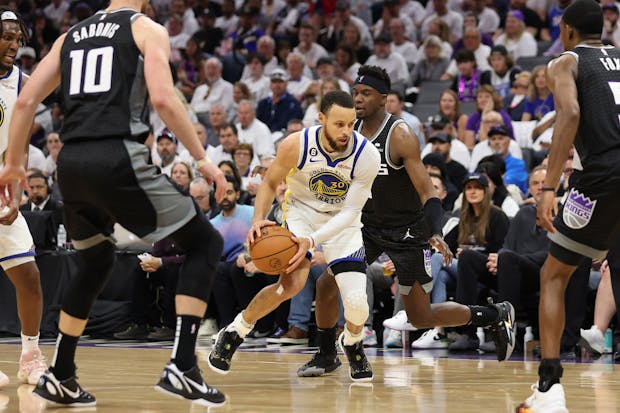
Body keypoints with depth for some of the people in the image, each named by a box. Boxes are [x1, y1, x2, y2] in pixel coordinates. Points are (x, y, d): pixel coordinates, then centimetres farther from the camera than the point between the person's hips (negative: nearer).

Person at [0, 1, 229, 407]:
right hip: (118, 157, -6)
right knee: (204, 242, 7)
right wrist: (201, 158, -5)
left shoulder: (72, 35, 22)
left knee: (96, 263, 29)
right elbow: (163, 98, -10)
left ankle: (59, 377, 26)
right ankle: (182, 369, -6)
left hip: (72, 161, 6)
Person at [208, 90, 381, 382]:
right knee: (292, 283, -26)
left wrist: (313, 240, -36)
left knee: (356, 303, -13)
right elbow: (270, 183, -6)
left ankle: (351, 343, 24)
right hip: (301, 212, -1)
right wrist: (258, 220, -24)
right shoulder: (296, 145, -24)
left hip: (342, 221, 1)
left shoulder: (367, 155, -26)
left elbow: (351, 211, -23)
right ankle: (233, 333, -3)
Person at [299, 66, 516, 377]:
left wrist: (436, 233, -40)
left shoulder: (400, 135, -22)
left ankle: (497, 315, 19)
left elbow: (427, 192, -25)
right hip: (369, 224, 6)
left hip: (407, 231, -6)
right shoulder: (350, 131, -4)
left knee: (421, 317, 0)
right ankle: (325, 355, 15)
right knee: (326, 285, -6)